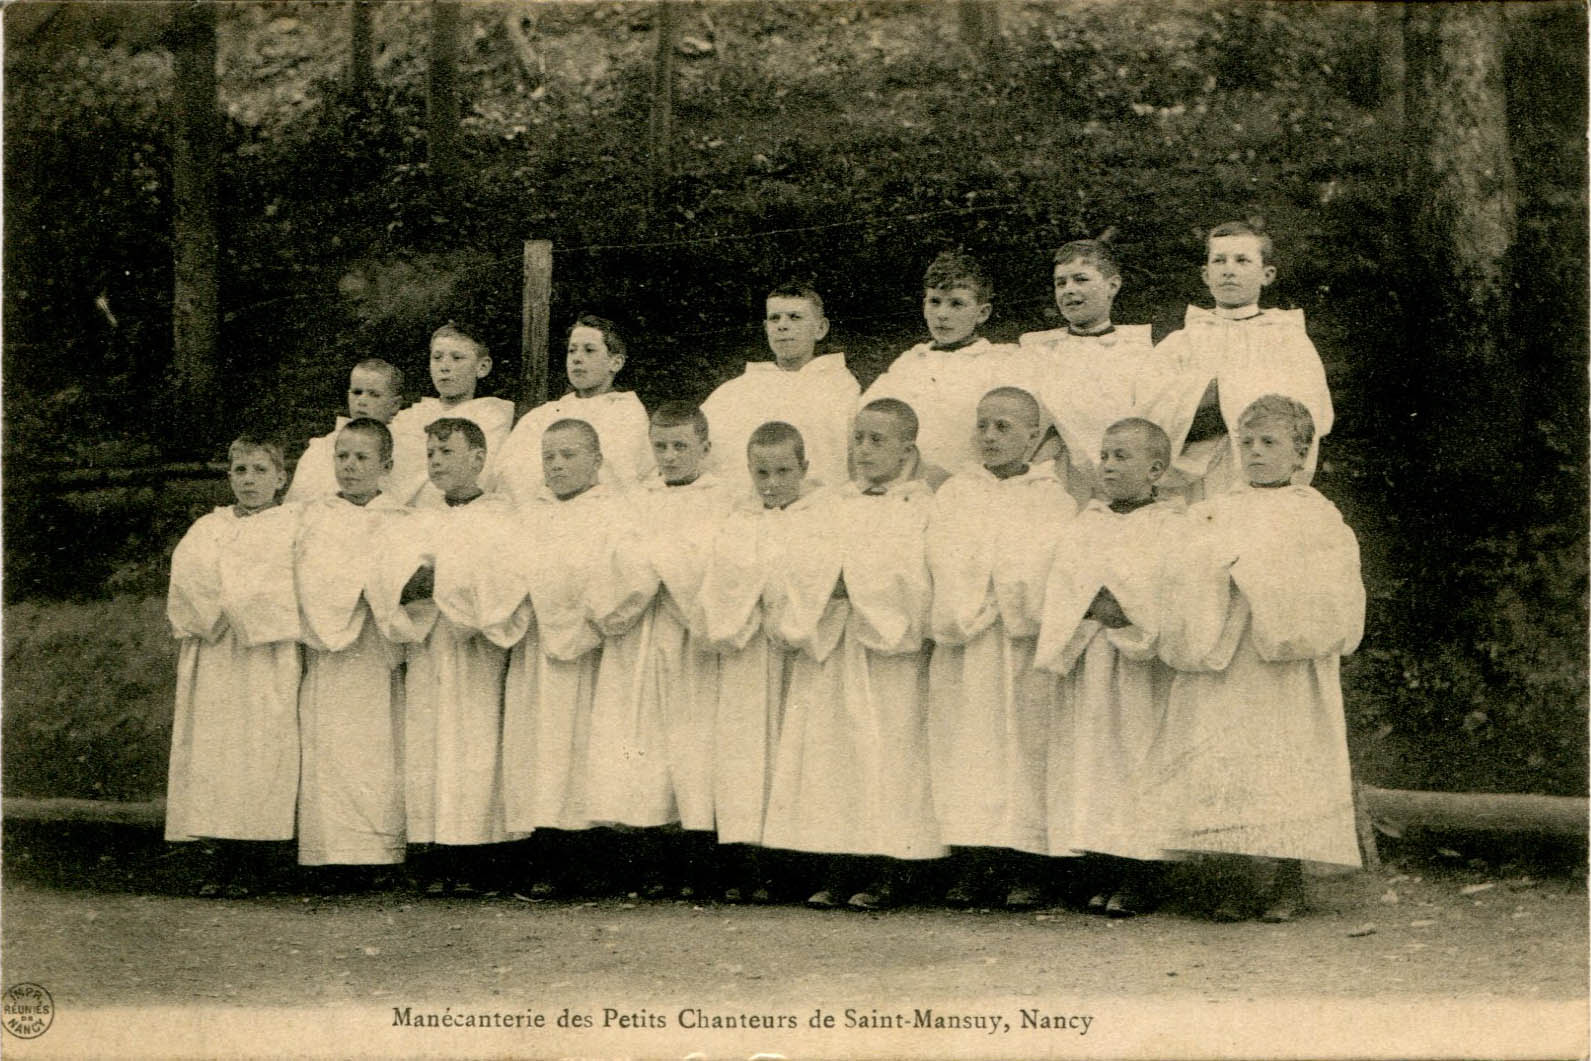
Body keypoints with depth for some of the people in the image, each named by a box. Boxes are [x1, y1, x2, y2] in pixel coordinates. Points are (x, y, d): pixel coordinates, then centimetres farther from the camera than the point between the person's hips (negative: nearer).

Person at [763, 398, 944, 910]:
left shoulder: (921, 504, 2)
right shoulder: (841, 502, 16)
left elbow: (913, 577, -10)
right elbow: (804, 565, 9)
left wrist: (856, 578, -15)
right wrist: (831, 579, -10)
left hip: (887, 649, -4)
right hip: (830, 647, 5)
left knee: (887, 751, -5)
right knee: (831, 751, 2)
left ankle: (886, 875, 2)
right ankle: (839, 872, 9)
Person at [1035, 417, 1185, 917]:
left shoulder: (1173, 526, 2)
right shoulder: (1085, 526, 16)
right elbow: (1061, 586, 8)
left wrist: (1126, 612, -20)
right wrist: (1089, 610, -11)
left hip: (1142, 666, -4)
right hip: (1090, 666, 4)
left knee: (1137, 756, -6)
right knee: (1091, 756, 2)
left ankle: (1140, 880, -1)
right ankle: (1102, 872, 9)